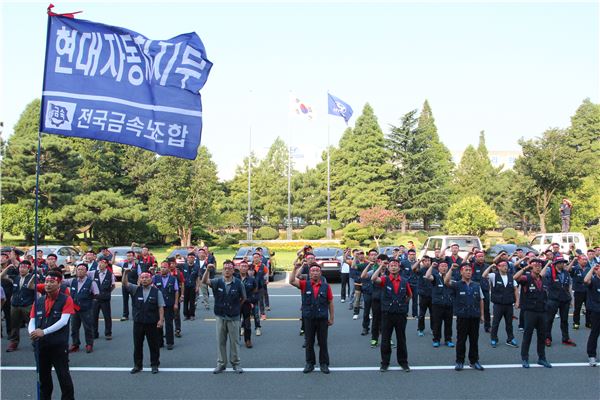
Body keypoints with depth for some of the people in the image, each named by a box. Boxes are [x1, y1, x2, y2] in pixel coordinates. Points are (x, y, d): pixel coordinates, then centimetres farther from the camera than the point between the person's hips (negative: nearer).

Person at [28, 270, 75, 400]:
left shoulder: (66, 300, -5)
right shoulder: (38, 301, 10)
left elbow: (63, 321, -16)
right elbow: (32, 321, 5)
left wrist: (44, 332, -24)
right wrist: (33, 332, -17)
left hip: (59, 345, -5)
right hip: (41, 345, 5)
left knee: (63, 376, -2)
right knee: (43, 376, 16)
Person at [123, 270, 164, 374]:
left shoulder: (157, 292, -1)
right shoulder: (135, 289, 5)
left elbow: (161, 307, -2)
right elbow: (125, 283, -8)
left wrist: (161, 320, -10)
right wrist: (126, 273, -25)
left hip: (152, 323, -2)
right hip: (138, 322, 2)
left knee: (154, 345, 6)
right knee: (137, 345, 10)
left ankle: (154, 365, 19)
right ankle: (137, 365, 23)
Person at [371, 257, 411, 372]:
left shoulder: (404, 281, 4)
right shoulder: (385, 280, -2)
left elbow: (409, 295, 19)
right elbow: (373, 279, -23)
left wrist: (403, 303, 13)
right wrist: (381, 266, -20)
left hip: (401, 314, 1)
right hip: (387, 314, -1)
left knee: (401, 339, 10)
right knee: (385, 339, 5)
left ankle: (403, 362, 22)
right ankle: (385, 363, 16)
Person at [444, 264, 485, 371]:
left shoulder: (476, 285, 10)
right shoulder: (457, 285, -1)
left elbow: (481, 300, 14)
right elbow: (446, 282, -21)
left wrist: (482, 314, 9)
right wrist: (451, 269, -24)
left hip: (475, 317, 3)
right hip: (462, 317, -3)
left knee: (474, 340, 9)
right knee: (461, 340, 4)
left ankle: (474, 361, 21)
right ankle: (460, 362, 13)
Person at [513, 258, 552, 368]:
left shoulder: (542, 280, 11)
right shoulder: (527, 278, -8)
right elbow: (515, 277, -29)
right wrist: (526, 267, -27)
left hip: (542, 312, 6)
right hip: (530, 312, -6)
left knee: (542, 335, 12)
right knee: (527, 335, 1)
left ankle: (542, 358, 23)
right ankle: (524, 359, 10)